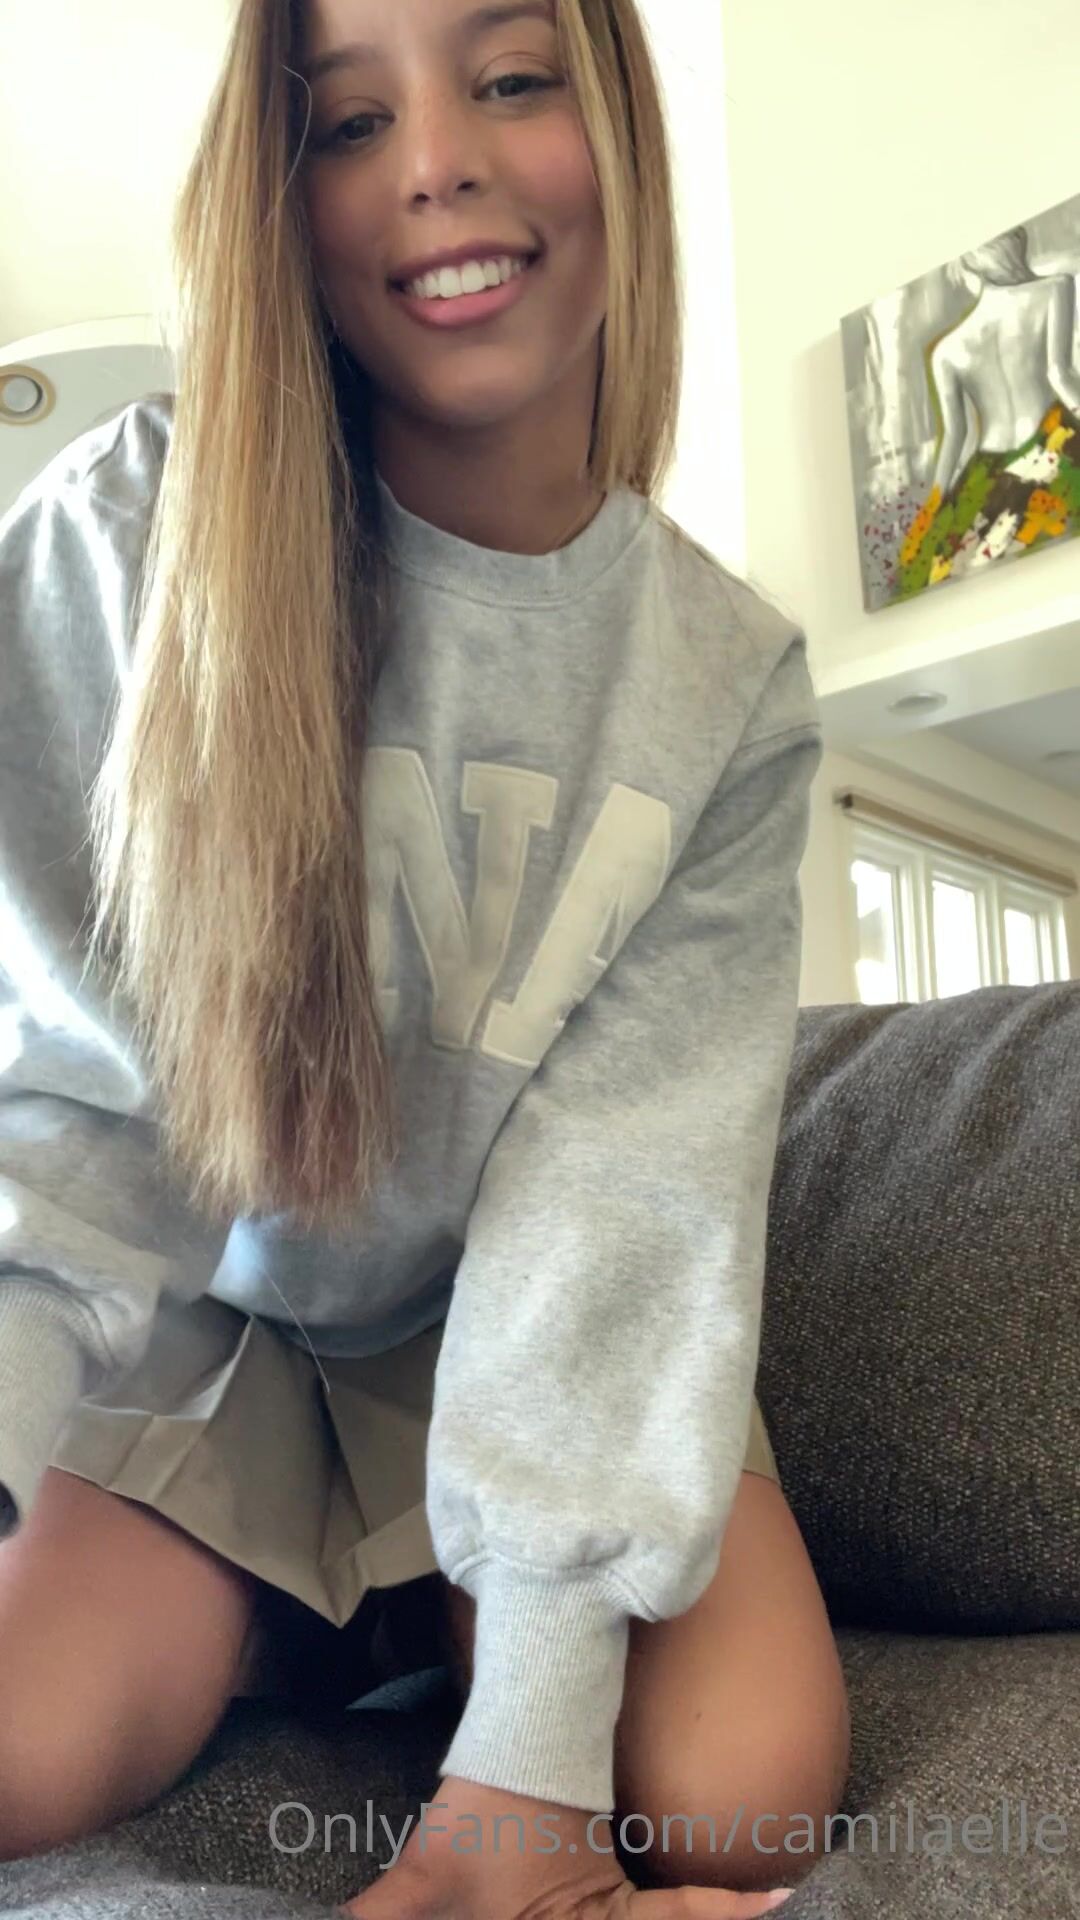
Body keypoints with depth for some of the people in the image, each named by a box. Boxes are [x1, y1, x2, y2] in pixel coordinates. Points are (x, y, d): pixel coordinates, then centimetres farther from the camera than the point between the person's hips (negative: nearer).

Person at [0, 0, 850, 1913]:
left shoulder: (729, 684, -11)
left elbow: (623, 1183, -18)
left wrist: (531, 1754, -24)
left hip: (516, 1327, 1)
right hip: (198, 1321, 0)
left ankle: (420, 1621, 15)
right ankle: (282, 1621, 12)